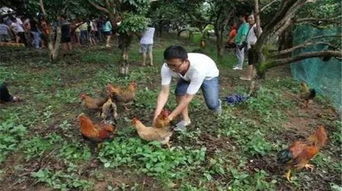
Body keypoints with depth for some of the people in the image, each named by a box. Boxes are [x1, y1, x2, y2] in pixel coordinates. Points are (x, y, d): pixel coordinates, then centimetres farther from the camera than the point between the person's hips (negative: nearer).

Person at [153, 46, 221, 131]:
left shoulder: (198, 69, -47)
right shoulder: (166, 67, -36)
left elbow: (188, 98, -42)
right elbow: (164, 92, -33)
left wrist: (170, 117, -44)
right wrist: (157, 113, -46)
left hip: (208, 75, -3)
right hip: (187, 76, 3)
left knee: (212, 105, -12)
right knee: (179, 91, -23)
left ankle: (217, 103, 26)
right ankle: (185, 119, -2)